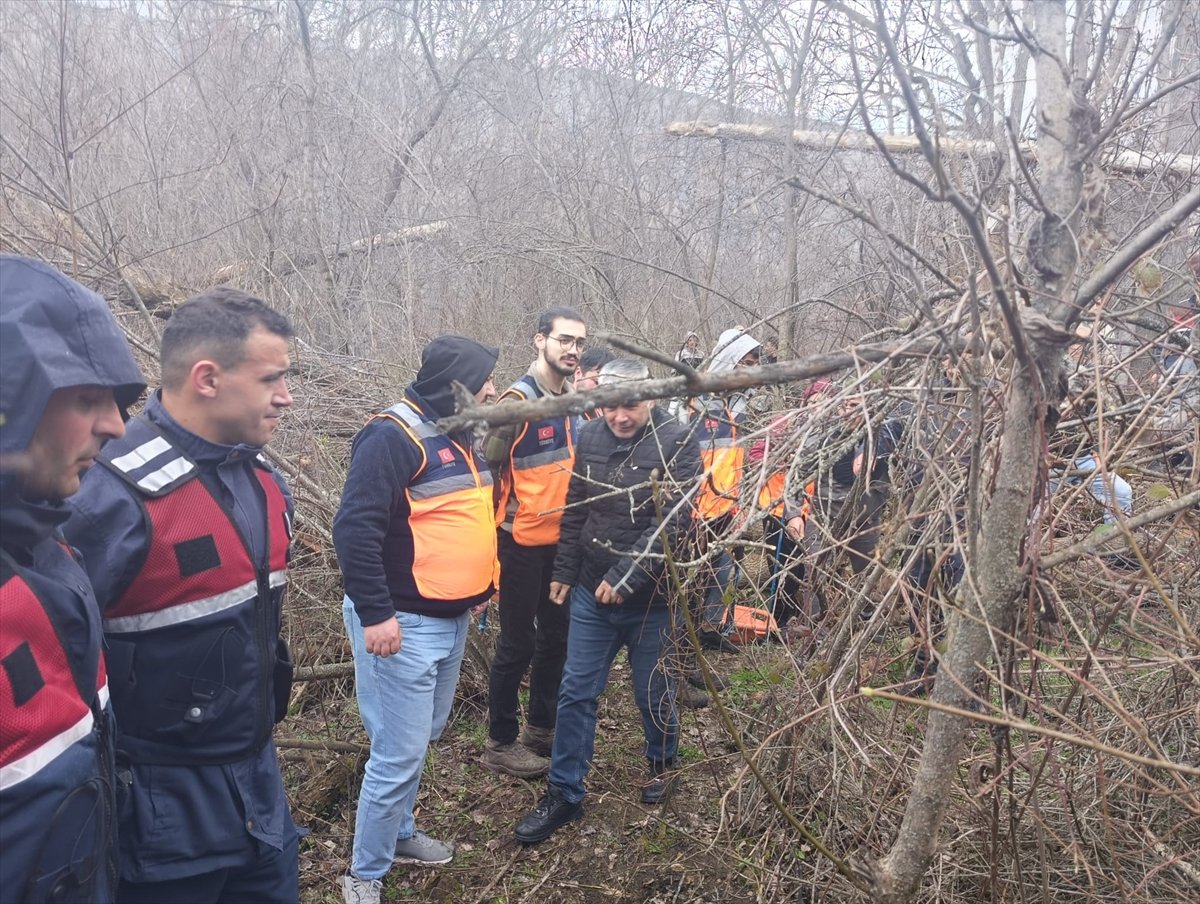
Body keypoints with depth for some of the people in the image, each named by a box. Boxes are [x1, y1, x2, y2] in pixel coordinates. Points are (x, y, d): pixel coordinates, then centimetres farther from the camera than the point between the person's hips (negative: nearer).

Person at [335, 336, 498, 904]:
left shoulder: (458, 436, 11)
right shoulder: (394, 436, -19)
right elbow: (355, 529, -24)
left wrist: (481, 582, 19)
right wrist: (375, 614, -25)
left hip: (451, 620, 9)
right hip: (404, 625, -9)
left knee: (423, 737, 21)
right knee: (400, 753, -2)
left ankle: (397, 833, 40)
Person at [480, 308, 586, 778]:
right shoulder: (519, 400, -17)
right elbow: (489, 464, -15)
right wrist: (511, 513, -12)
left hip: (562, 538, 8)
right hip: (523, 542, -8)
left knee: (556, 636, 17)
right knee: (517, 644, 2)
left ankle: (542, 728, 34)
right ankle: (500, 743, 17)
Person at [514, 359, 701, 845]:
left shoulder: (677, 441, -15)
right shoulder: (591, 435, 0)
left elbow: (670, 521, -21)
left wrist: (624, 577, -24)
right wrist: (563, 572, 11)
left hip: (650, 599, -3)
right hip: (590, 592, 4)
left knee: (653, 692, 15)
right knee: (576, 693, 7)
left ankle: (662, 763, 42)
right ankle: (563, 794, 20)